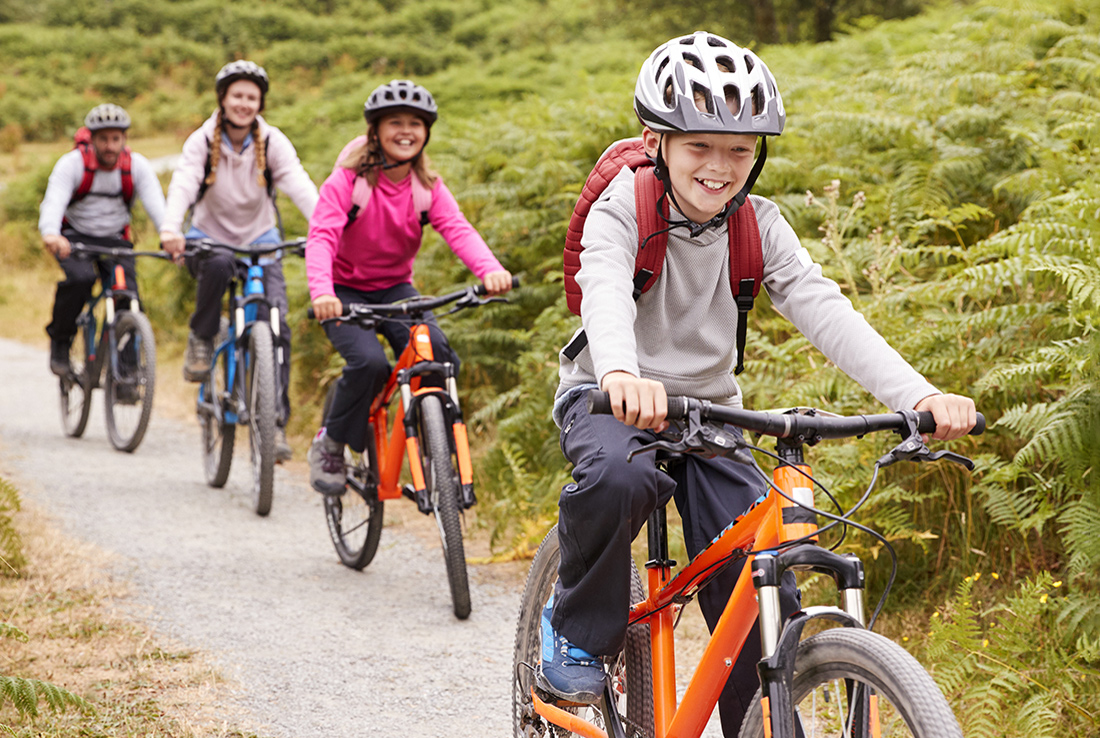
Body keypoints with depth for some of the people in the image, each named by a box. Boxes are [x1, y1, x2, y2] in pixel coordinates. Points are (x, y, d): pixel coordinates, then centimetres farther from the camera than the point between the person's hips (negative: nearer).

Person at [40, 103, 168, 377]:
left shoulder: (137, 166, -12)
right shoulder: (72, 163, -19)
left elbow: (155, 203, -26)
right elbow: (54, 201, -34)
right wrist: (50, 234, -56)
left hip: (114, 239, 2)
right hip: (75, 236, -2)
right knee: (80, 278, -31)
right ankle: (59, 342, -9)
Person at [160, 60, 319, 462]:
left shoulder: (273, 142, -8)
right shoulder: (203, 140, -10)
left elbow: (299, 183, -23)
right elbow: (183, 183, -27)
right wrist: (170, 229, -47)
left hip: (259, 240, 1)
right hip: (209, 237, -1)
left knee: (276, 322, -19)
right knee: (218, 264, -39)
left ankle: (275, 421, -14)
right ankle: (201, 338, -11)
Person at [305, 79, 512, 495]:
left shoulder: (427, 186, -5)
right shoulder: (348, 179, -16)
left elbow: (458, 229, -21)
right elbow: (322, 235, -29)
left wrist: (490, 270, -43)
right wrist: (321, 292, -50)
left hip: (395, 289, 3)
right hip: (345, 291, -3)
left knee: (437, 353, -25)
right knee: (370, 362, -29)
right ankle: (329, 445, -4)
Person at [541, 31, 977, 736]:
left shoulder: (758, 224, -7)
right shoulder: (622, 210, -17)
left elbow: (822, 307, -19)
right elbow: (606, 291, -37)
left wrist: (919, 394, -35)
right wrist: (622, 375, -61)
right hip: (613, 401, -3)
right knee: (619, 477, -37)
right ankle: (576, 627, -11)